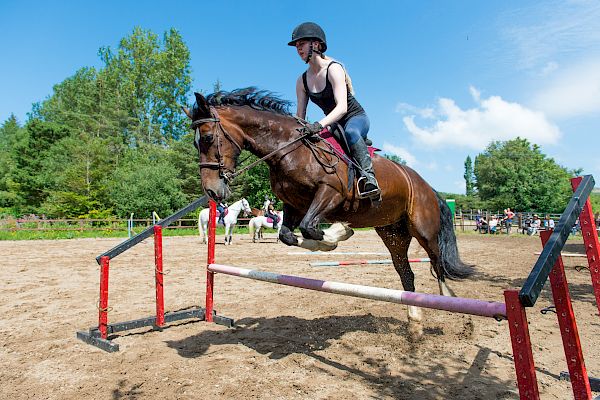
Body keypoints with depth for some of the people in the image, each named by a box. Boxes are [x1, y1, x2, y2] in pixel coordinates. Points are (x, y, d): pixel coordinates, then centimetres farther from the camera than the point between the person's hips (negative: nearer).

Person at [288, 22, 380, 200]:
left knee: (350, 133, -41)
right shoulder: (302, 81, 2)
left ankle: (369, 175, -46)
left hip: (356, 118, -7)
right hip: (334, 125, 8)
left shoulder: (333, 68, -17)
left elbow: (342, 107, -30)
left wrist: (319, 124, -45)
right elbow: (300, 116, 2)